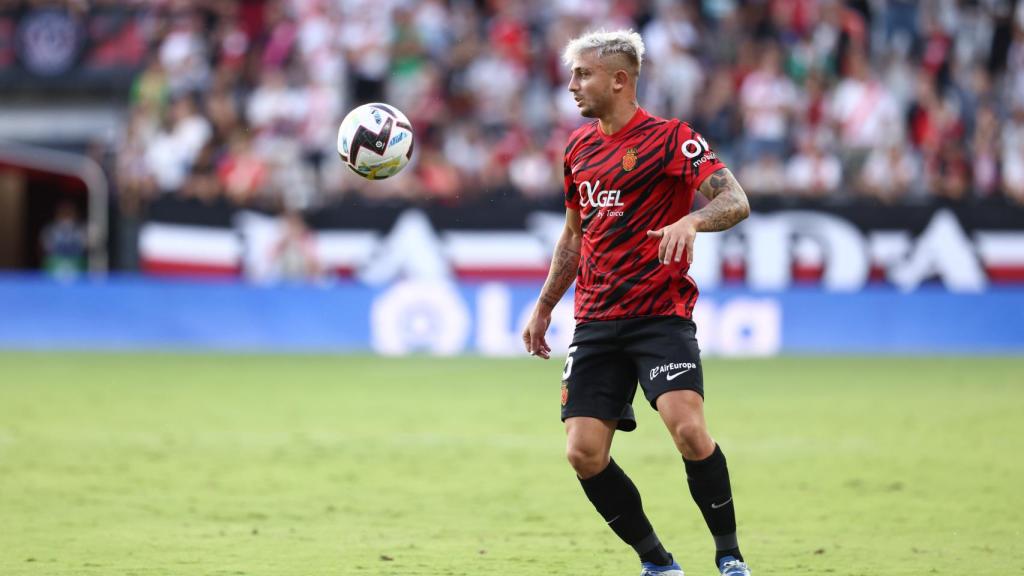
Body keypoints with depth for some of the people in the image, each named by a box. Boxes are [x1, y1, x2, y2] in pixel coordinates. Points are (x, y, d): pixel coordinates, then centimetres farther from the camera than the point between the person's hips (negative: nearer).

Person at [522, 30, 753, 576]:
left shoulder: (670, 138, -6)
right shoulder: (579, 146, 14)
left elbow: (736, 201, -16)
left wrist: (691, 220, -35)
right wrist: (543, 307, 26)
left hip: (660, 315, -6)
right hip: (595, 321, 6)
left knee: (689, 431, -24)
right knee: (584, 453, -5)